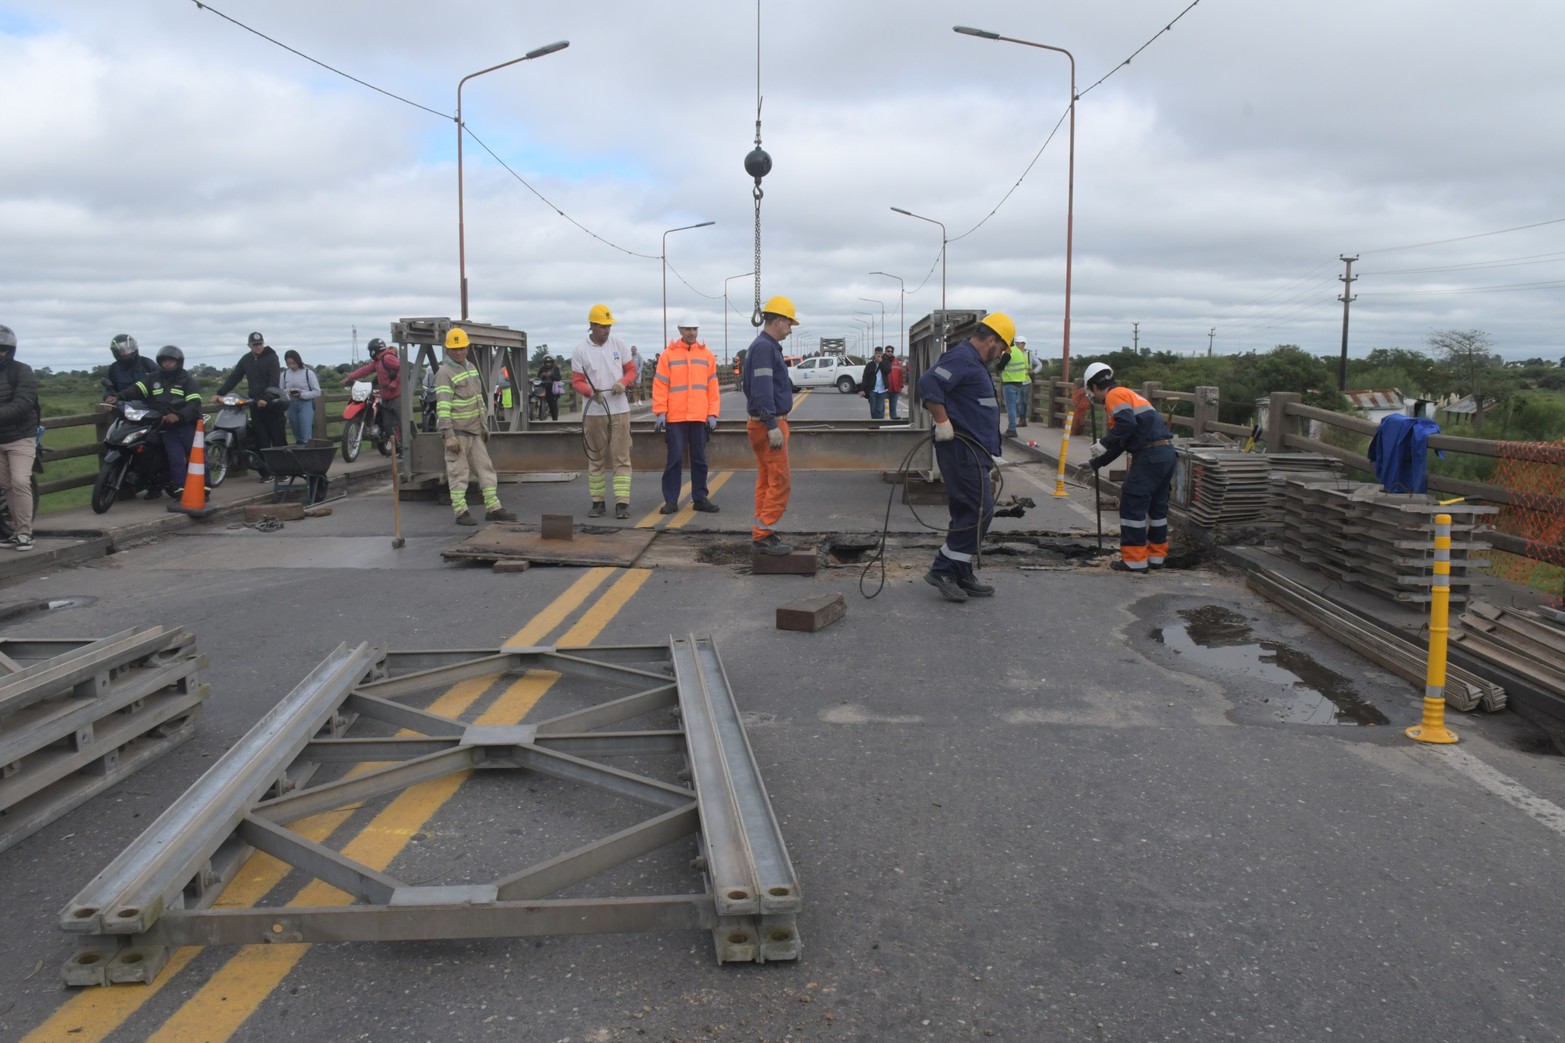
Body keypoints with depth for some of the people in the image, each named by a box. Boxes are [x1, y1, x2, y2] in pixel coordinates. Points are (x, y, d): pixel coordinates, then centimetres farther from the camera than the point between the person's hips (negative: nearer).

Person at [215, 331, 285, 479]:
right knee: (261, 440, 1)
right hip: (255, 404, 4)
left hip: (272, 403, -4)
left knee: (278, 438, -3)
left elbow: (274, 381, -13)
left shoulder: (271, 358, -2)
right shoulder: (246, 360, 12)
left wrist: (266, 398, -26)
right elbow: (233, 378, 11)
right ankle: (266, 472, 3)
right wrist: (220, 393, 0)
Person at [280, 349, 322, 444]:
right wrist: (286, 393, -13)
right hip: (291, 405, 4)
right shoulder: (284, 374, 7)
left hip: (305, 404, -4)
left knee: (306, 436, -12)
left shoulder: (308, 372, -4)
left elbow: (317, 392, -5)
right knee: (297, 436, 11)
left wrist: (302, 395, -18)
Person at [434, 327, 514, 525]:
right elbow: (442, 406, -19)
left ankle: (493, 508, 14)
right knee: (458, 472, -2)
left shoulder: (472, 368, 13)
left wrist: (484, 424, 20)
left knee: (485, 468, 9)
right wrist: (448, 435, -24)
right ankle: (461, 512, 3)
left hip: (474, 430, 8)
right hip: (457, 431, -8)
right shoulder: (444, 373, -12)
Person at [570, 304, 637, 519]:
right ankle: (597, 502, 17)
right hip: (593, 412, 0)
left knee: (621, 457, -4)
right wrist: (591, 392, -22)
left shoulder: (618, 344, 4)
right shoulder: (580, 351, -1)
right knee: (595, 458, 7)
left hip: (619, 410, 1)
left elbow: (631, 370, 9)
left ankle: (622, 502, -3)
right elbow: (577, 381, -2)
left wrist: (623, 382, -13)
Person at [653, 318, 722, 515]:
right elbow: (660, 385, 0)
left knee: (700, 459, 8)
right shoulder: (668, 354, 2)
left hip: (700, 417, 2)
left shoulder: (707, 354, 8)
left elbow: (713, 387, 8)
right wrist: (660, 412, -7)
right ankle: (671, 500, 6)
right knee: (675, 459, 0)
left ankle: (699, 498, 16)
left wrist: (713, 414, 2)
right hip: (675, 418, -2)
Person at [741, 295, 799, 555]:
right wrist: (772, 426, -24)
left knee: (766, 481, 12)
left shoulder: (764, 346, 17)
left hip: (763, 423, 11)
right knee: (780, 482, -10)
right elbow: (762, 390, -23)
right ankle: (762, 536, -9)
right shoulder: (764, 348, -15)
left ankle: (761, 534, 15)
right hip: (768, 423, -11)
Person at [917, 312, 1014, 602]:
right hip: (962, 450, -11)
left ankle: (961, 575, 20)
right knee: (980, 511, -10)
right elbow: (928, 383, -26)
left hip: (972, 451, 11)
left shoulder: (974, 362, 19)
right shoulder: (962, 358, -13)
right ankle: (943, 570, -4)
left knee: (968, 513, 13)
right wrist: (943, 422, -24)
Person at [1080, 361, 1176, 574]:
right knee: (1157, 505, 17)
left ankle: (1134, 561, -1)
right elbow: (1121, 443, 30)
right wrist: (1096, 463, 35)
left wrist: (1103, 444, -16)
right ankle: (1157, 556, 24)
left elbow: (1127, 423, -23)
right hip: (1166, 452, 10)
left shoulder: (1115, 395, -3)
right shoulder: (1127, 395, 27)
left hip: (1150, 455, -10)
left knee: (1132, 504, -3)